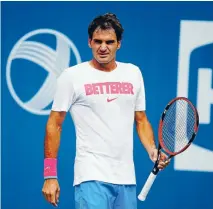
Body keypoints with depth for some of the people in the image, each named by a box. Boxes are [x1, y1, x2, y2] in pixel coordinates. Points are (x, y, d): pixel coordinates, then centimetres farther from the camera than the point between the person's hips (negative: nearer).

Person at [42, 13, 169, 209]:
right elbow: (54, 125, 0)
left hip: (126, 178, 5)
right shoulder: (72, 76, -1)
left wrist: (152, 150, 0)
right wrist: (50, 176, -5)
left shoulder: (134, 73, 11)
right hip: (92, 177, -5)